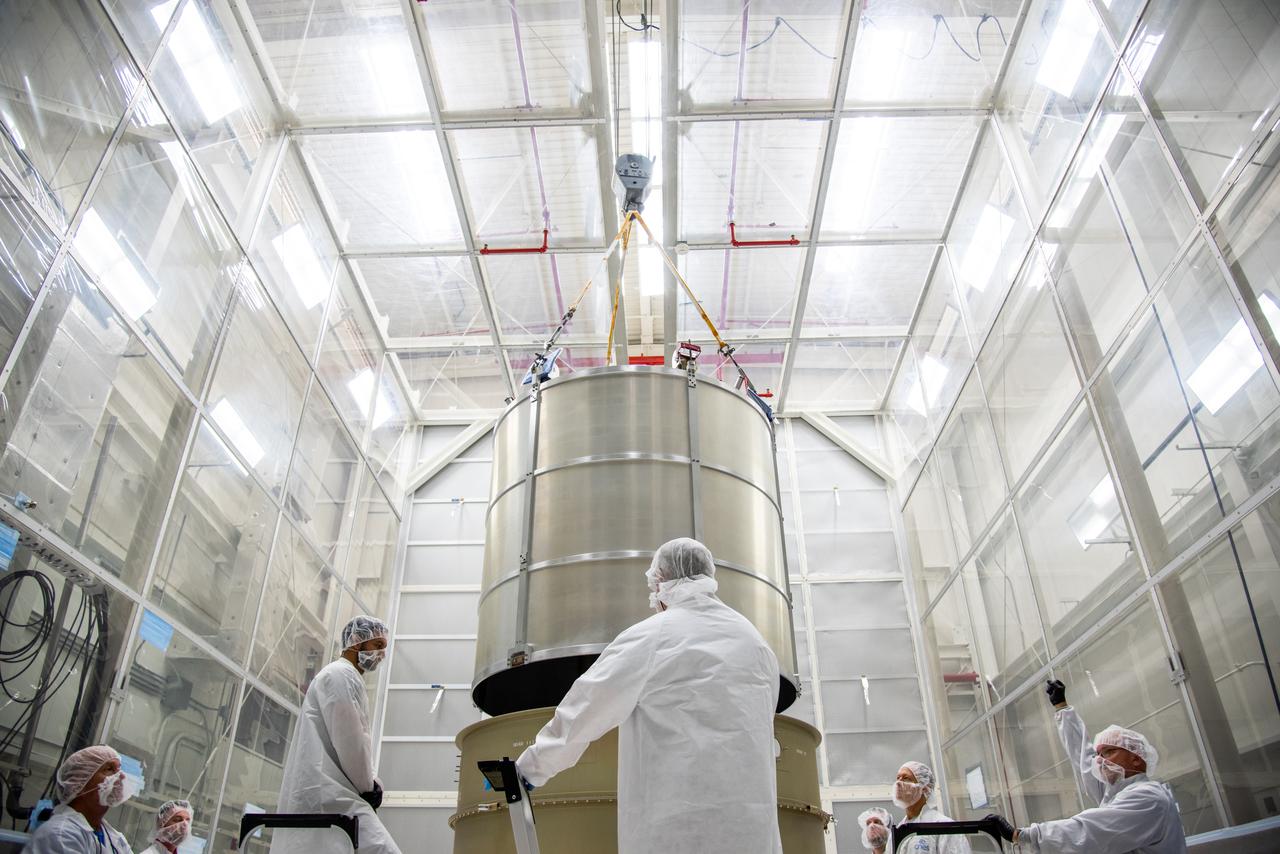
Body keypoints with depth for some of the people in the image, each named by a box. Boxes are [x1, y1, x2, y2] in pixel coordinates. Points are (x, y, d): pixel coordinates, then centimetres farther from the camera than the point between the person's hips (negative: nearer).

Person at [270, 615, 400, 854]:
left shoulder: (342, 676, 29)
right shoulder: (341, 674, -3)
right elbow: (348, 740, -11)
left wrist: (367, 784, 14)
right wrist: (369, 787, -1)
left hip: (321, 790, 11)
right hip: (327, 791, -11)